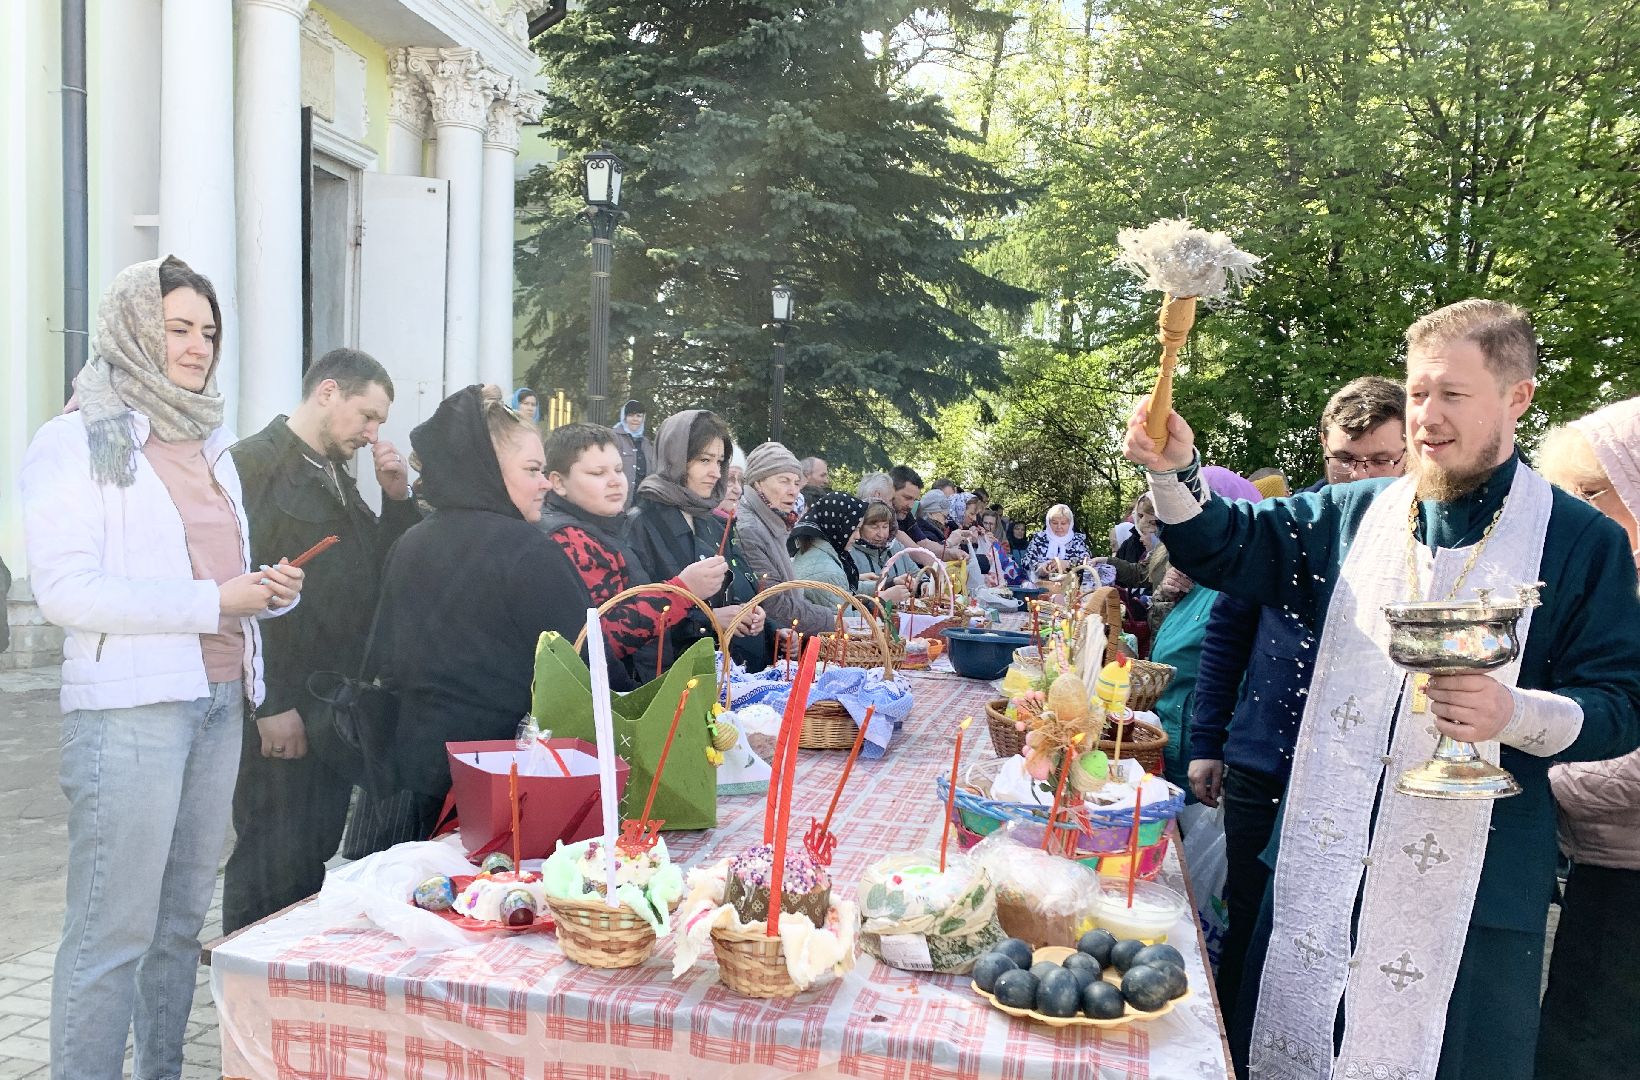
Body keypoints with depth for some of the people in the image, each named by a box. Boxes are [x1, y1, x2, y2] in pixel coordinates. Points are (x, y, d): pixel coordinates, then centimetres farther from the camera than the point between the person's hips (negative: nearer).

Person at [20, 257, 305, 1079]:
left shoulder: (209, 443, 17)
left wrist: (268, 589, 2)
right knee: (113, 931, -3)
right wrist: (212, 602, -17)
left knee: (182, 918, 12)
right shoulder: (75, 439, -4)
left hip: (219, 703, 7)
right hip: (128, 709, -7)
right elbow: (61, 589, -13)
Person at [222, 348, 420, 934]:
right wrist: (268, 705, -19)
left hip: (338, 709, 9)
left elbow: (382, 575, 18)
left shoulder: (336, 477, 18)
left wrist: (397, 498, 2)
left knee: (317, 858, 16)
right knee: (274, 865, 0)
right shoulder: (253, 464, -10)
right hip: (280, 717, -8)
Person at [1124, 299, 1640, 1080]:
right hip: (1321, 867, 4)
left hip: (1469, 894, -3)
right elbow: (1224, 549, 5)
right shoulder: (1353, 515, 7)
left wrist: (1515, 713, -24)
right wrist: (1175, 470, -14)